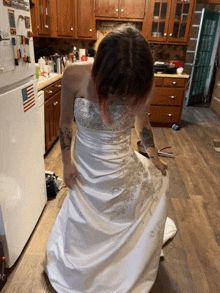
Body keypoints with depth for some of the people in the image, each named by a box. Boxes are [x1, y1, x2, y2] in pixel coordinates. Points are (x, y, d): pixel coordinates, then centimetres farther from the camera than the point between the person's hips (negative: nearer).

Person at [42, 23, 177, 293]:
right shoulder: (75, 76, -26)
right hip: (85, 168, 0)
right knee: (82, 218, 24)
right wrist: (67, 162, -4)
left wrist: (155, 158, 9)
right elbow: (65, 123, -10)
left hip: (123, 169, 1)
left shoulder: (143, 88, -22)